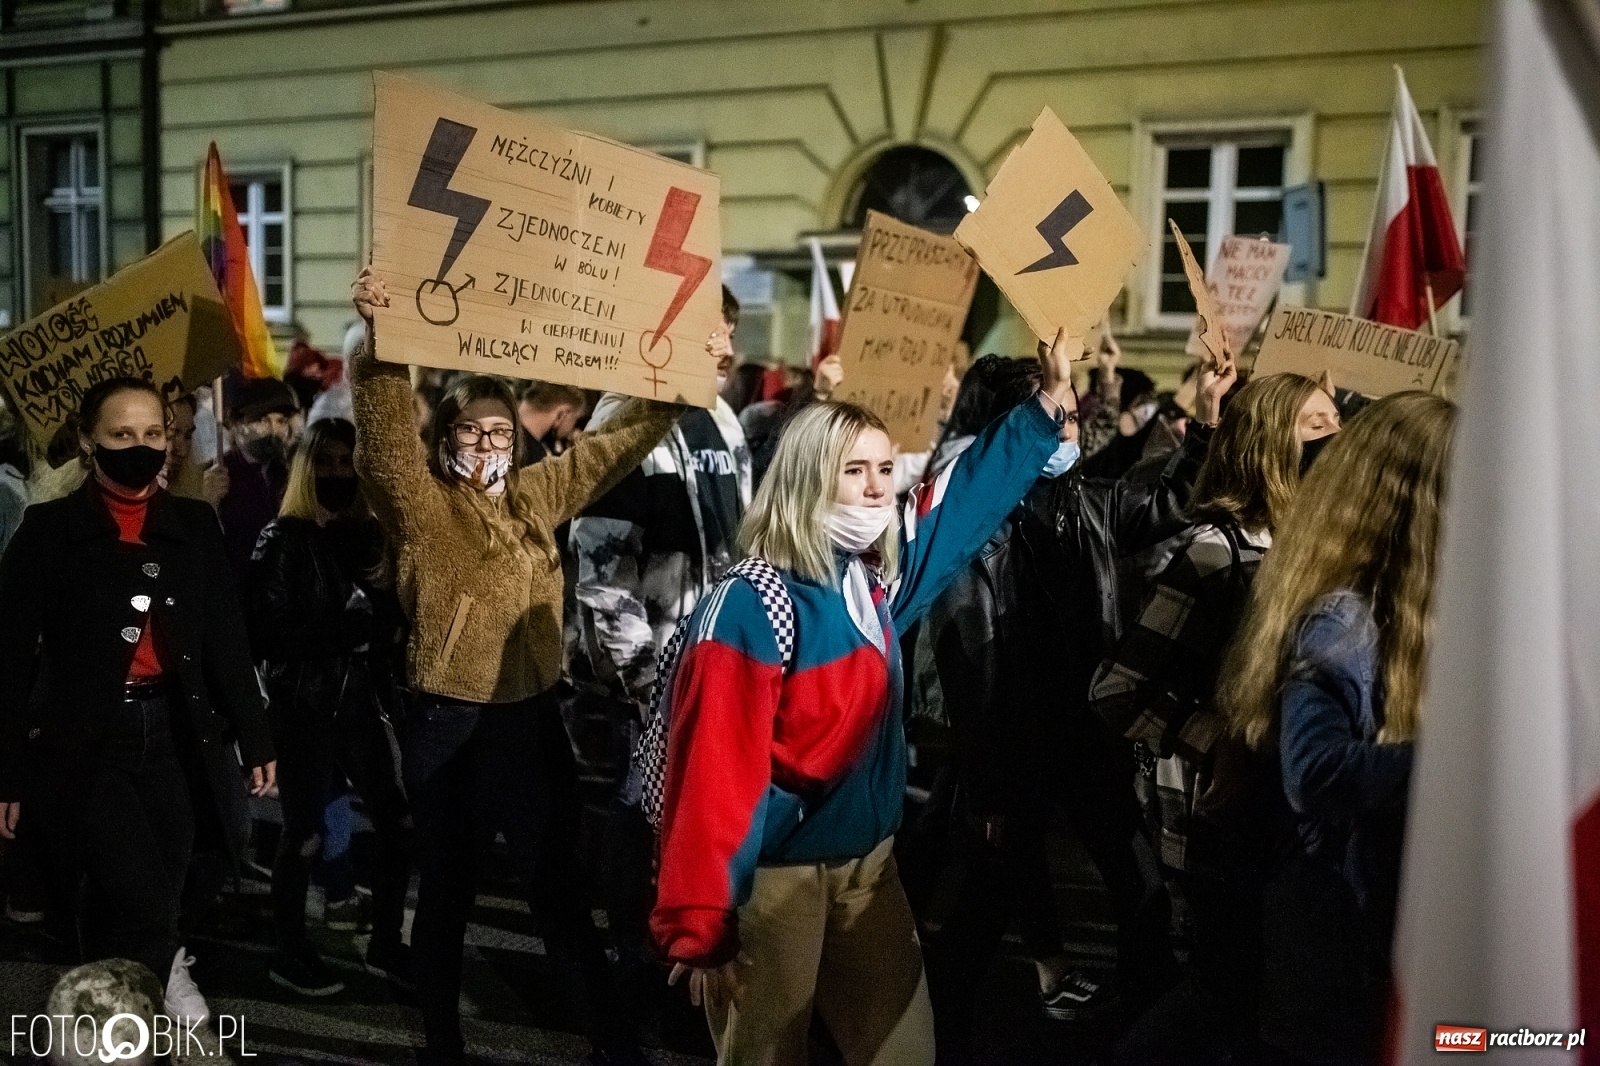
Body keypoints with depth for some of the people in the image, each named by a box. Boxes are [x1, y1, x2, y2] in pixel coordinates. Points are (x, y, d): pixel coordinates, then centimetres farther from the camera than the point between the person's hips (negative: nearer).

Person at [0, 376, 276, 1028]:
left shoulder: (195, 525, 6)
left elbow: (226, 639, 8)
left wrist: (254, 737, 5)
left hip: (176, 735, 3)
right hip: (86, 741, -3)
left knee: (151, 903, 10)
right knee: (138, 904, -13)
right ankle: (166, 974, 14)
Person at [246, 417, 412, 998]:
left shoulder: (368, 535, 8)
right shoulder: (282, 539, -7)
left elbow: (387, 620, 8)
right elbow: (266, 634, -14)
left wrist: (385, 599, -13)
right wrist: (344, 627, -19)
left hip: (361, 700, 5)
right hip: (304, 707, -5)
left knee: (398, 821, 7)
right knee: (304, 832, 5)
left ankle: (385, 944, 23)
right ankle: (290, 954, 24)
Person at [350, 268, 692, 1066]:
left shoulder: (537, 497, 7)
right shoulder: (423, 506, -8)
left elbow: (618, 444, 11)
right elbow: (385, 435, -25)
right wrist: (380, 342, -40)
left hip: (532, 718, 4)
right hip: (449, 725, -4)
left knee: (559, 883, 14)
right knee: (448, 890, 13)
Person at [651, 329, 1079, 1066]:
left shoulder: (880, 579, 1)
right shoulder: (751, 608, -22)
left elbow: (969, 494, 13)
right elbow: (715, 775, -25)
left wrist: (1049, 399, 10)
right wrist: (700, 924, -27)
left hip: (868, 856, 7)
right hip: (774, 875, -7)